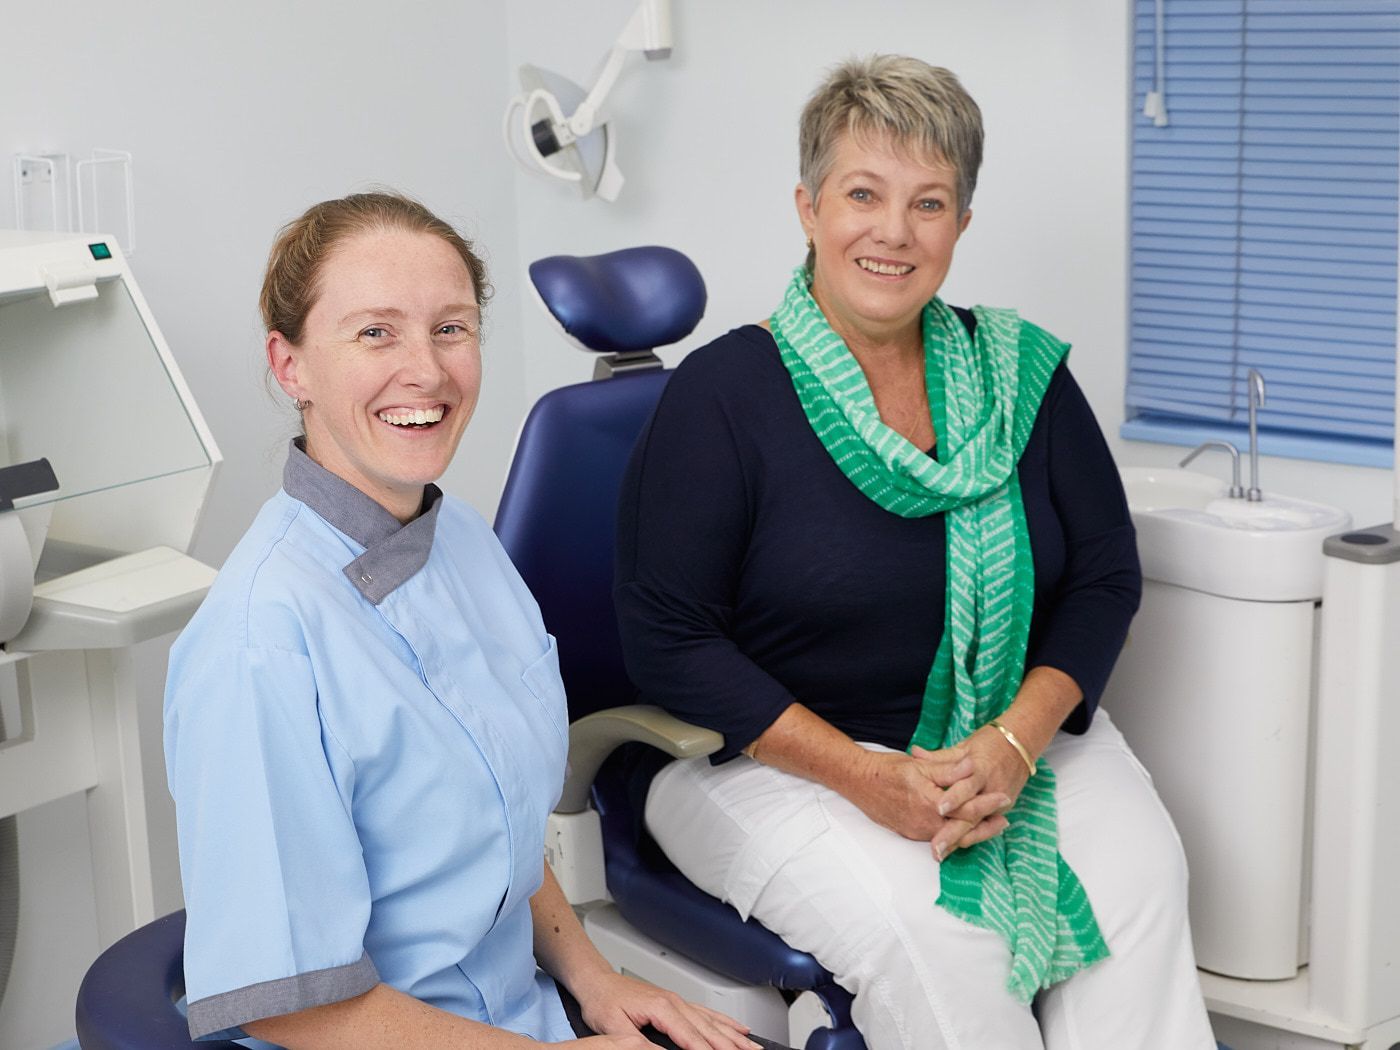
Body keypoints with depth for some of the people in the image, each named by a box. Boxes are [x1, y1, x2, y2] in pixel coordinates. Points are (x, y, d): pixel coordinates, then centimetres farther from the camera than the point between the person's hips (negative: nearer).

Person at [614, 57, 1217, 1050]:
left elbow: (1105, 577, 7)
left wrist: (1017, 741, -11)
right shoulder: (724, 392, -8)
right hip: (776, 760, -3)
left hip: (1017, 740, 4)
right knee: (925, 927, -30)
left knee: (1141, 876, -23)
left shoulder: (1020, 372, 4)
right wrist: (865, 776, -18)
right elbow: (669, 641, -10)